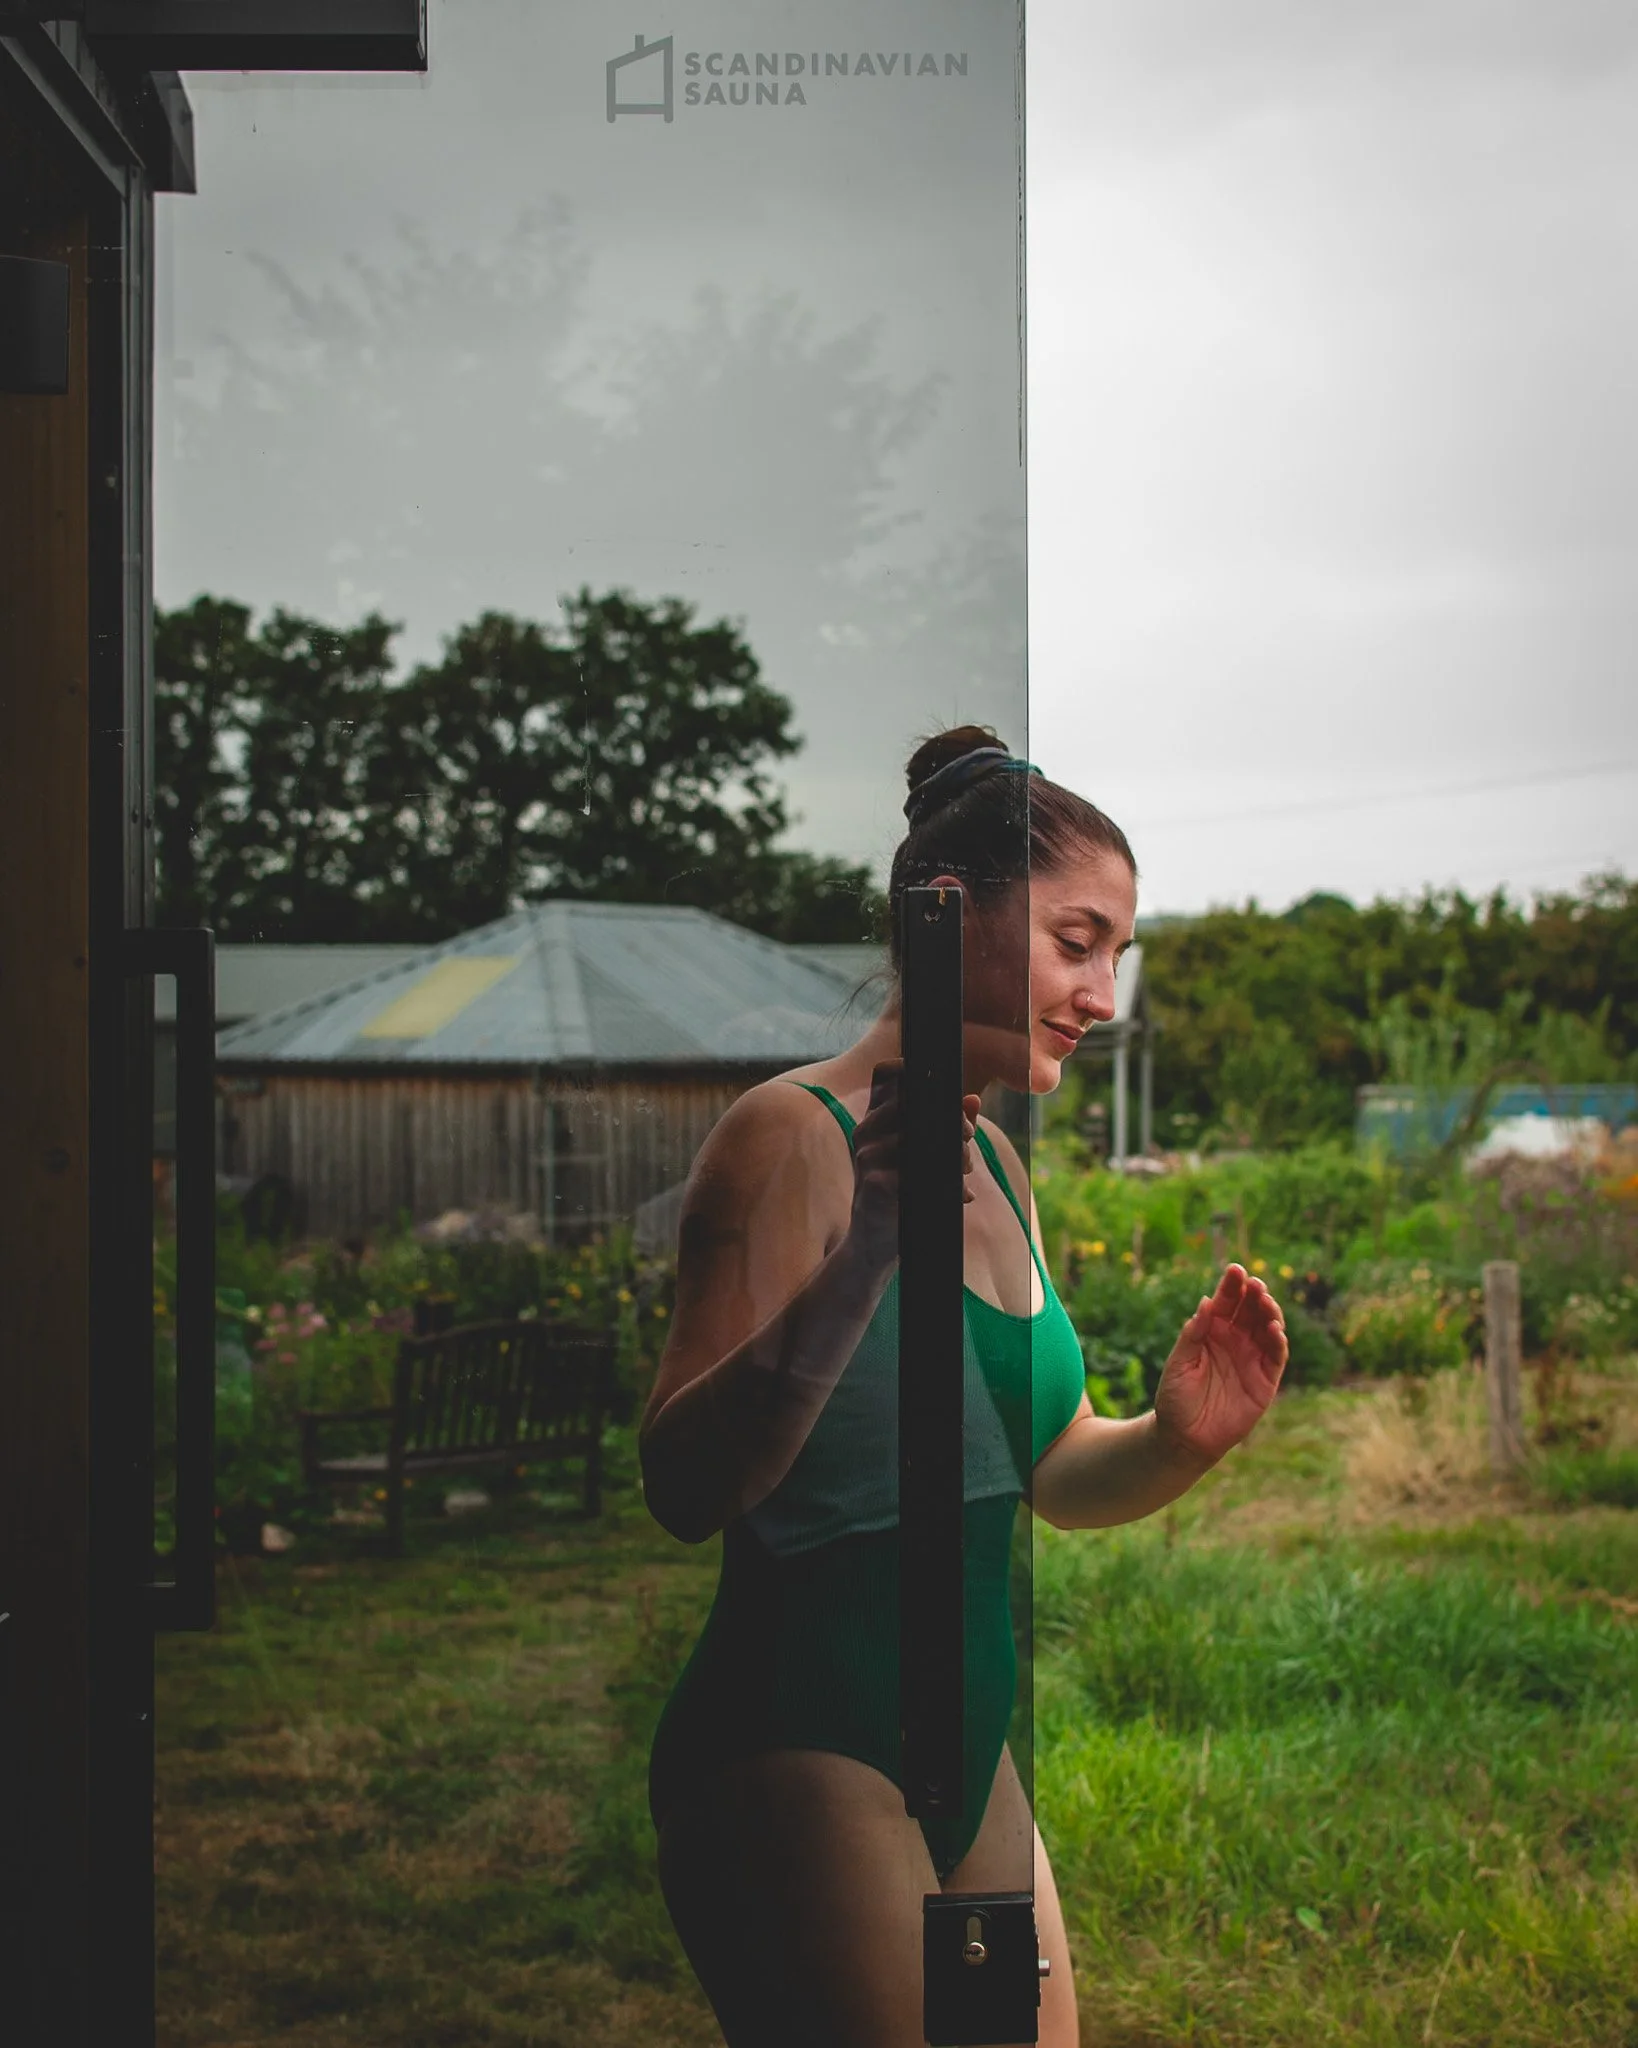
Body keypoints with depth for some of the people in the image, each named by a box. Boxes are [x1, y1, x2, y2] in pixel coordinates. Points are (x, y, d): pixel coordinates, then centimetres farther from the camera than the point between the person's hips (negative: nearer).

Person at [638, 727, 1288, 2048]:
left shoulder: (997, 1167, 11)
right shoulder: (796, 1135, -14)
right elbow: (684, 1489, -24)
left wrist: (1176, 1439, -3)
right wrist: (866, 1261, -36)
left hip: (969, 1748, 8)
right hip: (798, 1746, -8)